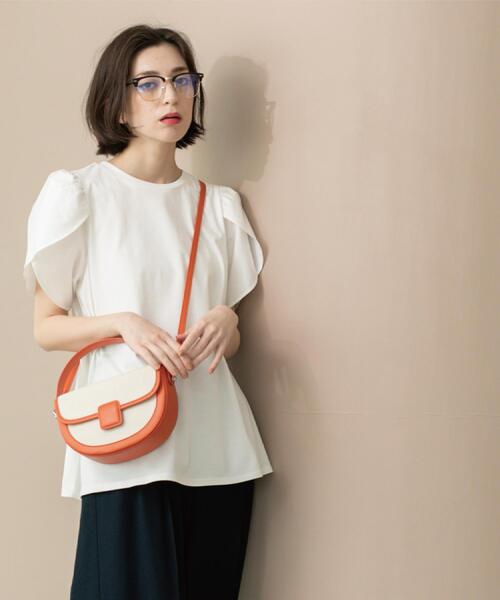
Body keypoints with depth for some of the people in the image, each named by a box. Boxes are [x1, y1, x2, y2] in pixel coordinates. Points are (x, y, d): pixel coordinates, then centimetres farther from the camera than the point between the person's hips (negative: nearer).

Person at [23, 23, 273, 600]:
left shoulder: (218, 204, 12)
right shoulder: (78, 192, -1)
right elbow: (45, 328, 1)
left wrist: (225, 322, -6)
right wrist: (123, 323, -17)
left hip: (216, 441, 4)